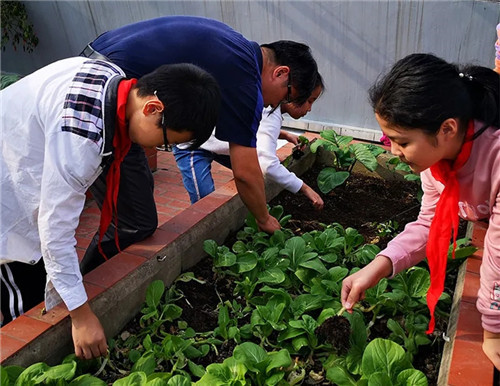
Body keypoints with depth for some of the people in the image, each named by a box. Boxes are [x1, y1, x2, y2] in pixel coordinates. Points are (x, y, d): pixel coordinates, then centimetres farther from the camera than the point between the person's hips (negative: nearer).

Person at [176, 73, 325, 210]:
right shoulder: (271, 115, -31)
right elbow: (268, 165, -42)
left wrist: (284, 135, 1)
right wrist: (305, 188, -33)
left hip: (215, 142, 10)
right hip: (192, 146, -9)